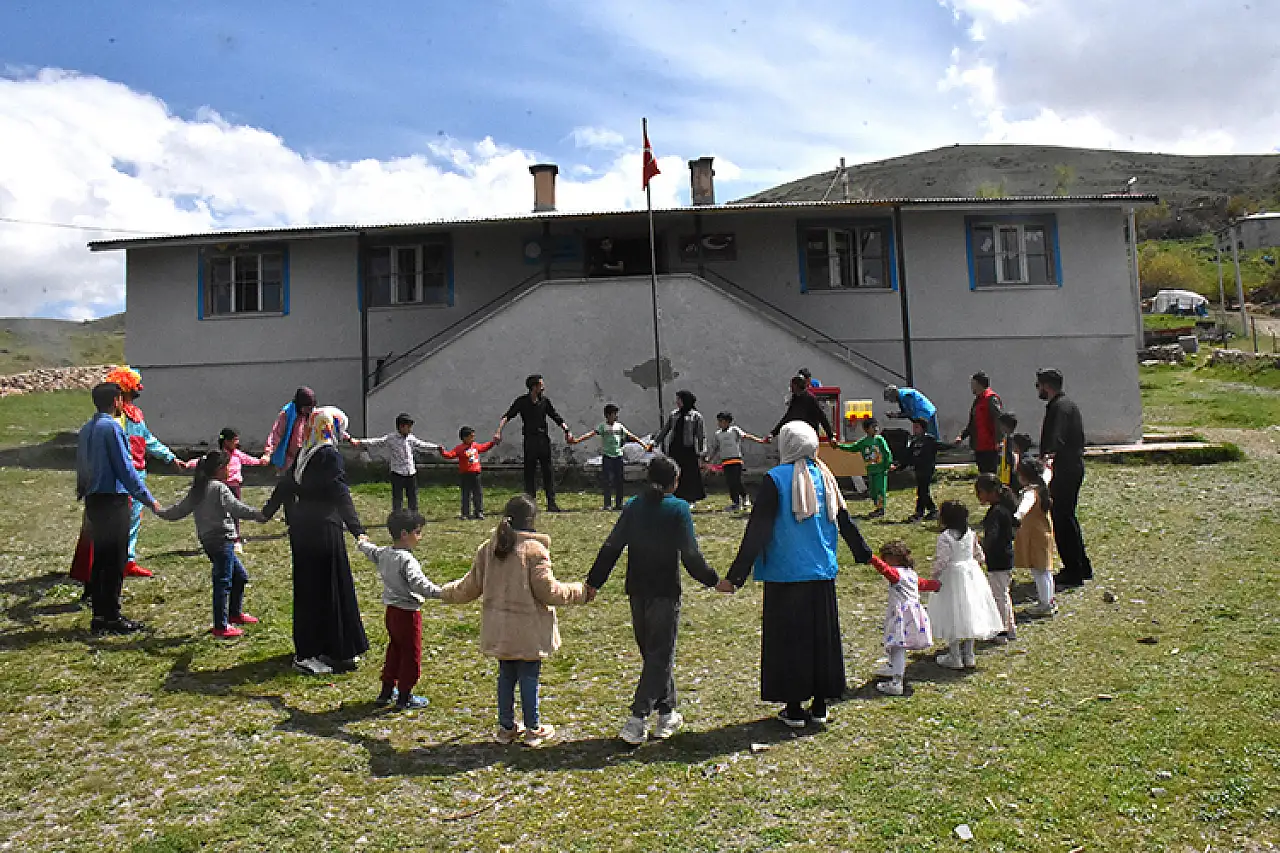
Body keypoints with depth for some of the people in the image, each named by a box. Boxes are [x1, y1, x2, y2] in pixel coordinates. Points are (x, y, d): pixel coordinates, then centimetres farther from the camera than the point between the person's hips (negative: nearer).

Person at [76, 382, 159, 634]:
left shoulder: (86, 430, 12)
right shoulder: (111, 427, -14)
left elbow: (81, 467, 17)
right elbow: (125, 468, -16)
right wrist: (147, 499, -11)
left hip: (93, 500, 9)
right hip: (113, 500, -9)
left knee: (99, 558, 14)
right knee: (115, 561, -2)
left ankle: (99, 616, 20)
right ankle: (112, 617, 3)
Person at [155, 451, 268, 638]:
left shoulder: (197, 489, 13)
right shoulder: (219, 488, -12)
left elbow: (179, 510, 17)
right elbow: (237, 509, -20)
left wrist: (161, 512, 33)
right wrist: (259, 515, -20)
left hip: (208, 540, 9)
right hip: (221, 539, -9)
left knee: (240, 575, 20)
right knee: (223, 581, -5)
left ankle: (235, 613, 31)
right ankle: (221, 626, -2)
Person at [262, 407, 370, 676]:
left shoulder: (303, 455, 9)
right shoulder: (330, 456, -13)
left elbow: (284, 485, 19)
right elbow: (340, 495, -22)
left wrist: (267, 511, 35)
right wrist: (357, 529, -28)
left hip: (301, 530, 8)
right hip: (324, 530, -8)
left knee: (307, 587, 17)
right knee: (327, 589, 0)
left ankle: (307, 649, 29)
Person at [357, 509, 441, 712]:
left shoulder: (383, 554, 3)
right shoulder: (407, 560, -24)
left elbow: (371, 551, 27)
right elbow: (419, 584, -38)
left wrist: (362, 543, 48)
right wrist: (441, 592, -43)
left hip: (391, 611, 9)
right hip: (408, 613, -9)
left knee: (394, 651, 22)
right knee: (410, 654, 4)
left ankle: (386, 691, 31)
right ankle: (404, 698, 13)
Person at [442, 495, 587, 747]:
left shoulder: (488, 549, 4)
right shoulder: (535, 549, -15)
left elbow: (471, 586, 12)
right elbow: (547, 590, -15)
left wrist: (446, 593, 31)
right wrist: (580, 592, -2)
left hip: (499, 630, 6)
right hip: (528, 631, -5)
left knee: (505, 676, 17)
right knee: (529, 677, 6)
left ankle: (506, 727, 27)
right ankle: (533, 729, 17)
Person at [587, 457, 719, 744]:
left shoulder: (633, 507, 5)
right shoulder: (678, 509, -8)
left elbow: (610, 548, 3)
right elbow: (691, 556, -12)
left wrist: (594, 582, 9)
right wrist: (713, 580, 1)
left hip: (637, 592, 5)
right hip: (665, 593, -5)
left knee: (653, 653, 16)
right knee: (660, 655, 3)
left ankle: (667, 715, 26)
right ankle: (637, 719, -5)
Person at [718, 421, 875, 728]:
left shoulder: (776, 479, -12)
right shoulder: (824, 477, 3)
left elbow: (757, 531, -15)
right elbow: (845, 521, 13)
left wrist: (735, 576, -13)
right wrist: (866, 555, 29)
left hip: (786, 575, -5)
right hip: (822, 574, 5)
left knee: (788, 637, 6)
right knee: (822, 635, 14)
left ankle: (794, 708, 13)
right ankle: (820, 705, 23)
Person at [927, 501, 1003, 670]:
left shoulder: (945, 537, -19)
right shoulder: (970, 534, 1)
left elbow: (941, 561, -21)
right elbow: (979, 555, 9)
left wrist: (935, 575, -8)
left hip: (952, 577, -7)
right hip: (971, 575, 7)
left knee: (953, 618, 3)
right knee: (969, 615, 15)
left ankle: (955, 658, 9)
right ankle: (969, 655, 23)